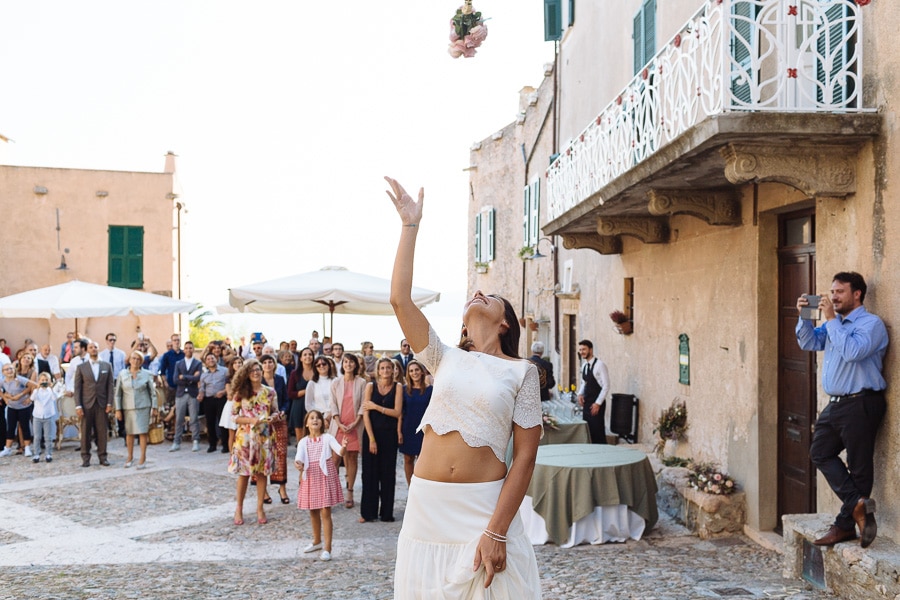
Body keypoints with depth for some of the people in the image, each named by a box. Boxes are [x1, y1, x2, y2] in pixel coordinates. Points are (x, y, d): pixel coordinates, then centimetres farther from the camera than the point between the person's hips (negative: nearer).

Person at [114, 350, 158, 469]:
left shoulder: (146, 374, 1)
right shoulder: (122, 374, 2)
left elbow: (152, 391, 5)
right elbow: (118, 393, 3)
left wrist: (154, 406, 1)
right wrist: (118, 409, 0)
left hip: (143, 407, -1)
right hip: (128, 408, 1)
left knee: (143, 432, -3)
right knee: (129, 432, 7)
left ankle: (143, 458, 4)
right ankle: (130, 457, 22)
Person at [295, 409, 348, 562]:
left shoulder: (327, 438, -5)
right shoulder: (303, 442, 2)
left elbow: (339, 451, -21)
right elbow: (299, 458, -12)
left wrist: (343, 447, -44)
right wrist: (298, 464, -36)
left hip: (325, 476, -4)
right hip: (310, 478, 4)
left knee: (325, 512, -6)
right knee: (313, 511, 16)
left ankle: (327, 548, -3)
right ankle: (317, 541, 37)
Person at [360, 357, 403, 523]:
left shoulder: (397, 387, -1)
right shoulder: (370, 386, -2)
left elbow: (397, 412, -8)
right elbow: (365, 413, -6)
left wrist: (376, 406, -12)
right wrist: (371, 439, -11)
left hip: (389, 434, 0)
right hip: (371, 432, 0)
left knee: (388, 473, 5)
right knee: (370, 473, 2)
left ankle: (387, 513, 14)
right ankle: (368, 512, 12)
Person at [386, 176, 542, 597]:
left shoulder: (521, 372, 0)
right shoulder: (445, 360, 8)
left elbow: (525, 456, -5)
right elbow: (399, 299, -2)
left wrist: (496, 531, -13)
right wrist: (410, 224, 1)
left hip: (486, 507, -3)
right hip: (427, 505, 3)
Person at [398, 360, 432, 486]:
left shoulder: (429, 390, -2)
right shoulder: (404, 389, 2)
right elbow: (400, 412, 2)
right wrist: (399, 431, -3)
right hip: (408, 430, 2)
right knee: (408, 459, 7)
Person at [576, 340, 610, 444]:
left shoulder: (599, 365, -13)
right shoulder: (584, 366, 11)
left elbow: (606, 386, -14)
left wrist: (598, 403, -17)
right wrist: (580, 394, 2)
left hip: (596, 404, -8)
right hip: (586, 403, 8)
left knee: (598, 431, -6)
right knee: (587, 430, 9)